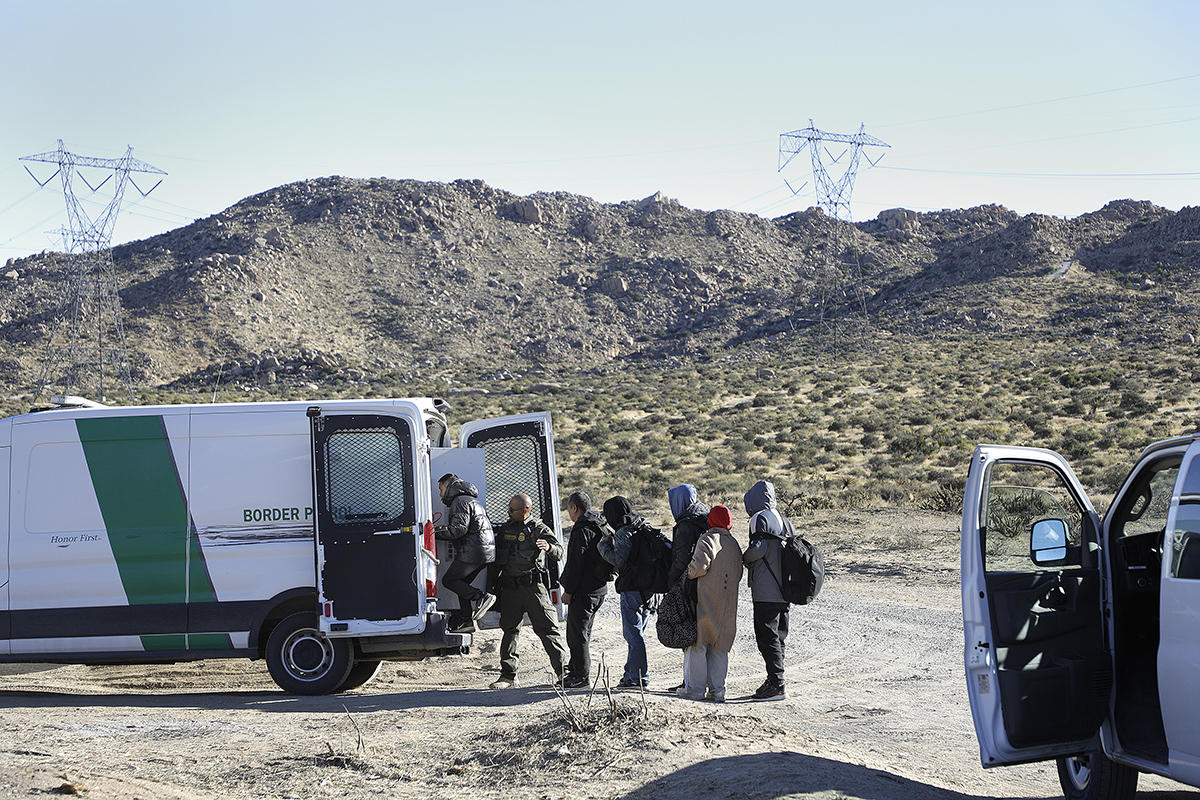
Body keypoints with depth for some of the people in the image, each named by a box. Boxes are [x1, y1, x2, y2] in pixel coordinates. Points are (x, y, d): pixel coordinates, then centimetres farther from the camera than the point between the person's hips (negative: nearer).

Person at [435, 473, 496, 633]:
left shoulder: (460, 502, -7)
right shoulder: (473, 501, 26)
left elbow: (458, 529, -18)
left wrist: (435, 532, -11)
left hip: (472, 551, -10)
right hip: (486, 552, 10)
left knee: (448, 580, -4)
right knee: (462, 583, 14)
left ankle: (481, 597, -14)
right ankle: (466, 620, 9)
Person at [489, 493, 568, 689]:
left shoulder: (539, 529, 1)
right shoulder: (505, 530, 15)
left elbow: (559, 554, -2)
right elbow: (496, 558, 25)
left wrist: (549, 547, -23)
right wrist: (494, 584, 19)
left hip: (534, 586, -5)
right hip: (509, 587, 5)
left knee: (548, 629, -6)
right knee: (509, 630, 5)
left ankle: (562, 672, -3)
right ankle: (508, 675, 12)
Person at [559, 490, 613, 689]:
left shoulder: (582, 529, -16)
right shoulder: (600, 527, 15)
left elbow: (575, 562, -20)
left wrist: (568, 590, -16)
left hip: (584, 589, -10)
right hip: (599, 588, 10)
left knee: (577, 633, -4)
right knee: (583, 632, 19)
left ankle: (581, 676, -3)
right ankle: (576, 670, 27)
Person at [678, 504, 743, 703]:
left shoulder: (708, 539, -10)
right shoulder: (734, 544, 11)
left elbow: (700, 565, -21)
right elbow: (738, 575, 13)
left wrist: (687, 573, -4)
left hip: (705, 603, -6)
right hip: (727, 608, 6)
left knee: (697, 643, 1)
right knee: (719, 648, 11)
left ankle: (695, 688, 0)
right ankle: (717, 689, 8)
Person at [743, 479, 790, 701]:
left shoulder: (760, 518, -10)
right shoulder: (782, 519, 16)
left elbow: (758, 548, -21)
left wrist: (744, 558, -1)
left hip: (766, 591, -9)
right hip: (784, 590, 9)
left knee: (767, 636, -7)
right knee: (778, 636, 13)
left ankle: (777, 686, -10)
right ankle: (774, 681, 17)